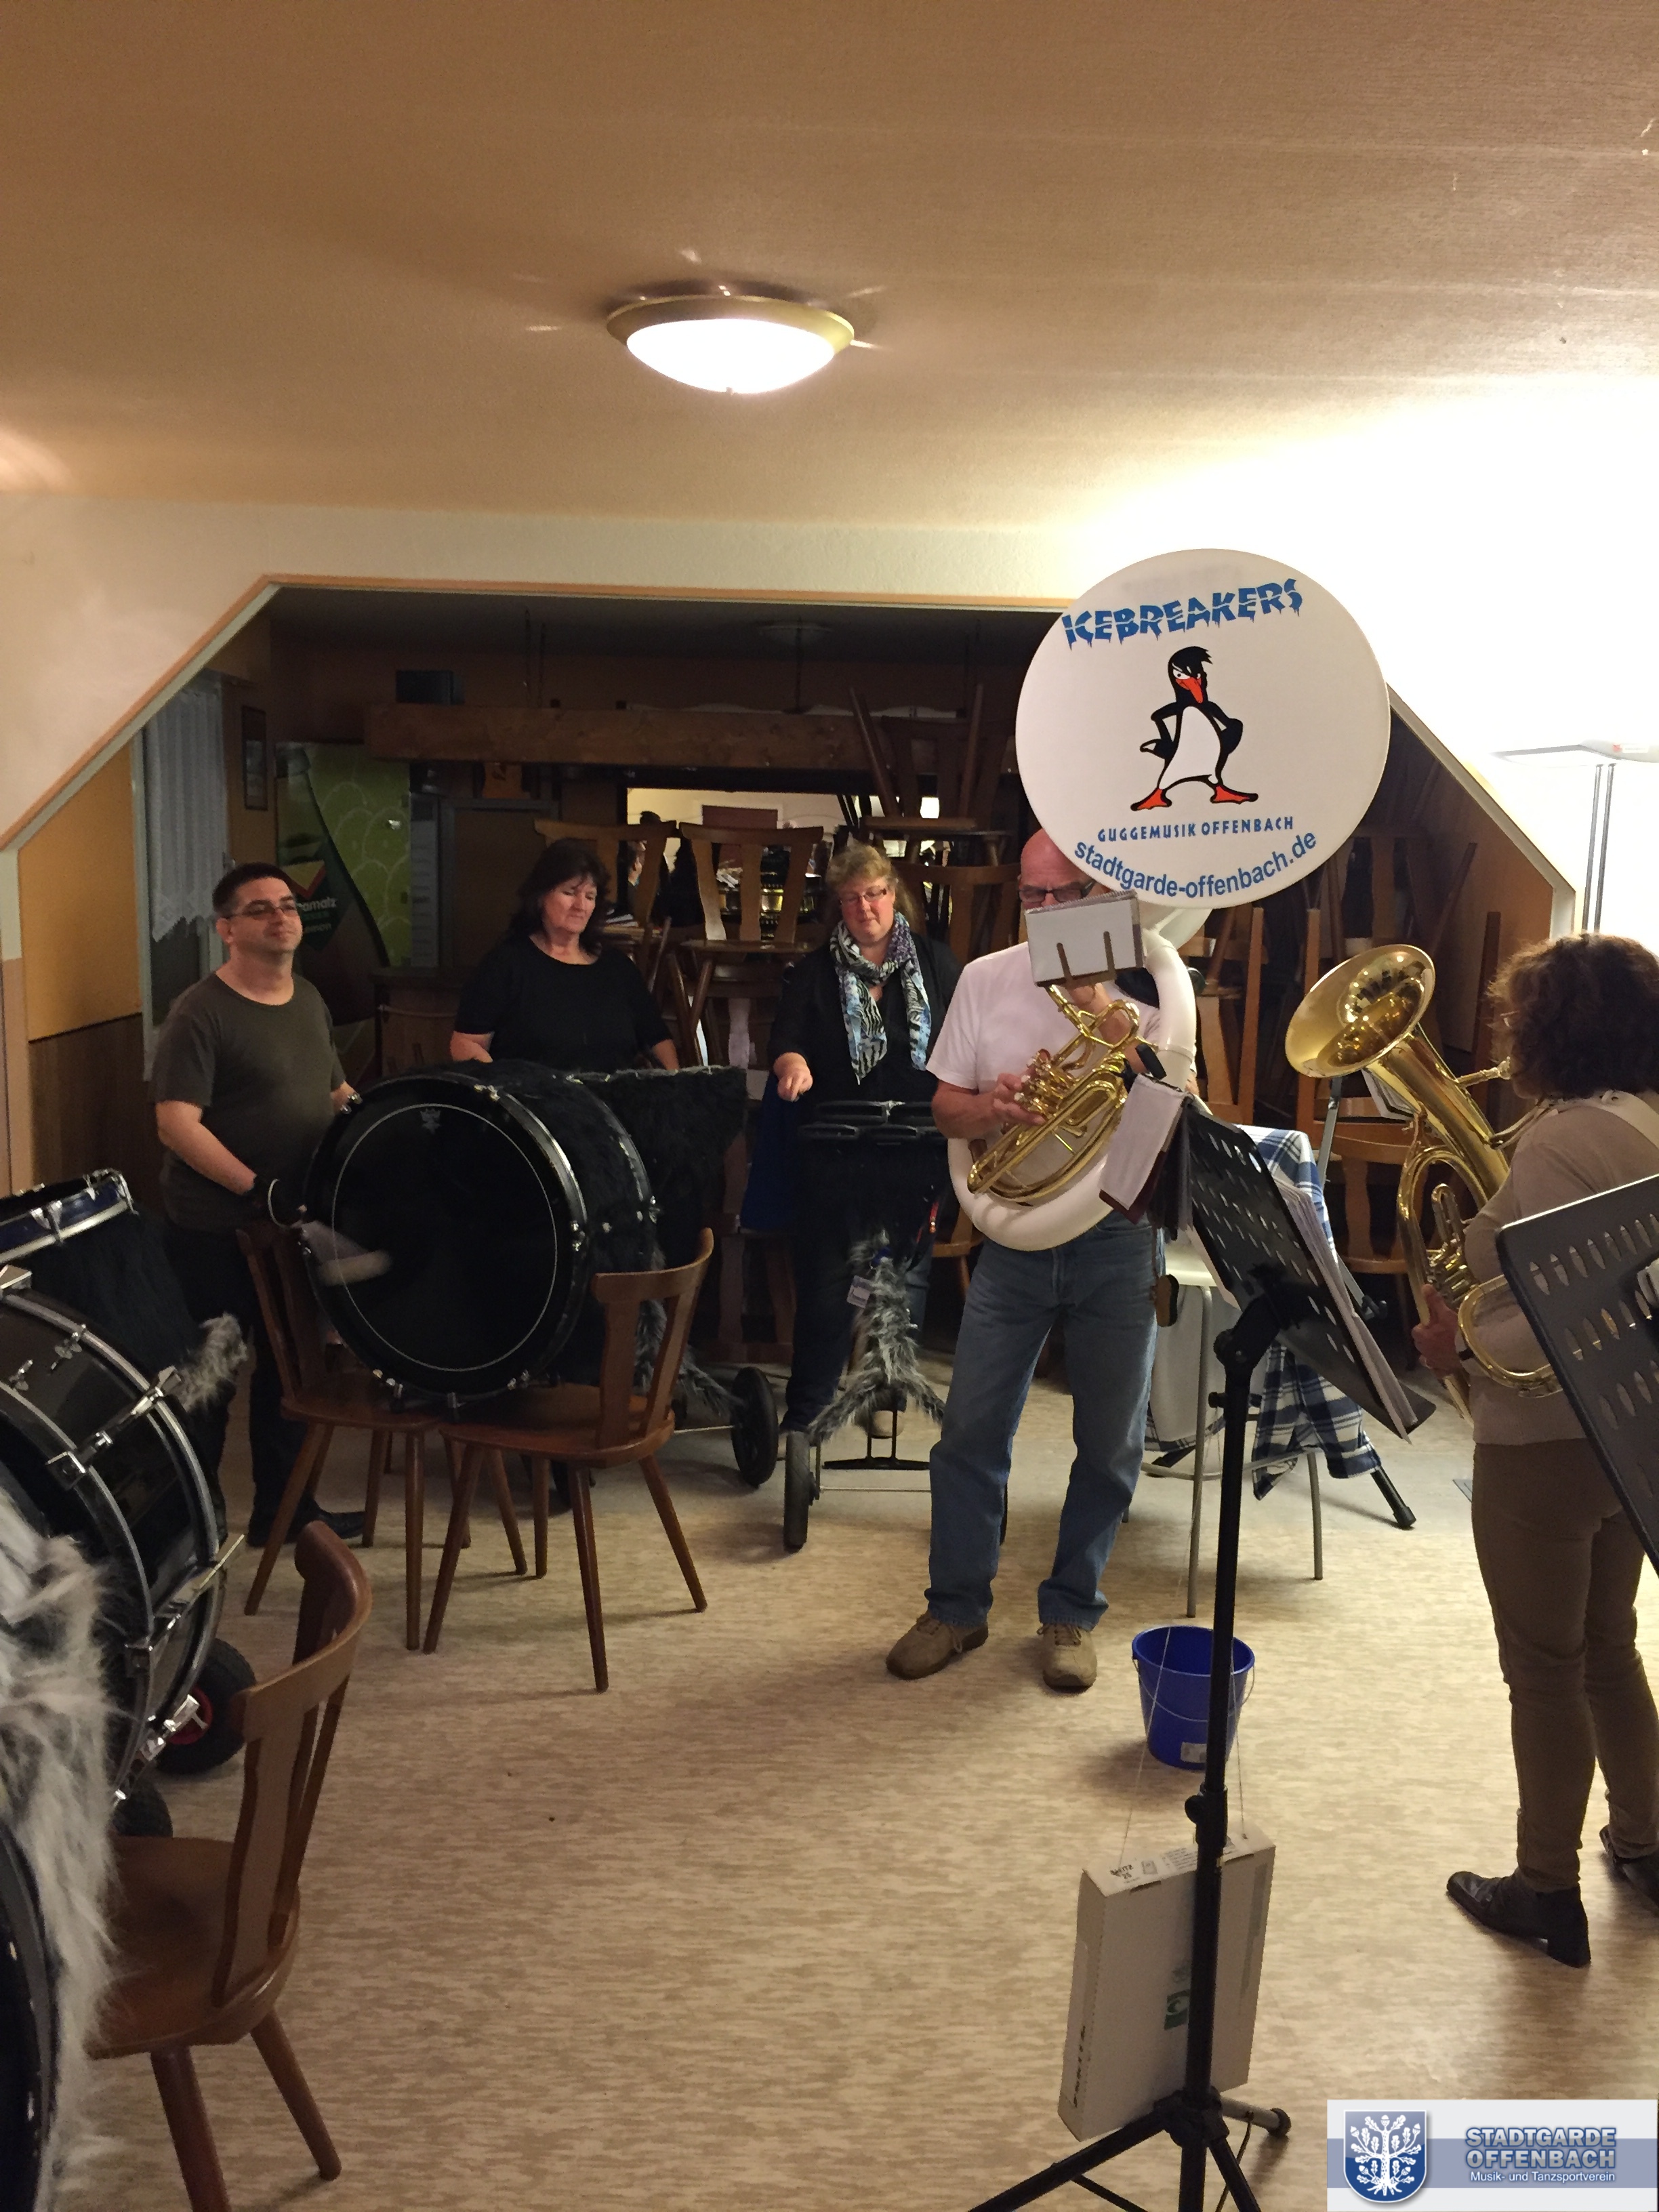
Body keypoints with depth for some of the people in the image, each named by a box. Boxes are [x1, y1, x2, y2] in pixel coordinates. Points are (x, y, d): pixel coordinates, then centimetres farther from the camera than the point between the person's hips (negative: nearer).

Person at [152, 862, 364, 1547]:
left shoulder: (309, 1000, 9)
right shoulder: (201, 1014, -15)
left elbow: (338, 1094, 20)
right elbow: (176, 1124, -22)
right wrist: (259, 1191, -26)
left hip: (298, 1224, 7)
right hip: (214, 1232, -7)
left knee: (289, 1367, 17)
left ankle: (283, 1506, 31)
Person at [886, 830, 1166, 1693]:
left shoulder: (1146, 988, -2)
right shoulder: (985, 980, 4)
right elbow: (944, 1106, 6)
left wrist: (1099, 1006, -18)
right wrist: (991, 1108, -16)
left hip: (1119, 1241, -1)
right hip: (1015, 1238, 1)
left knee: (1109, 1444, 8)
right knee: (970, 1433, 3)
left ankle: (1070, 1613, 25)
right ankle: (956, 1607, 21)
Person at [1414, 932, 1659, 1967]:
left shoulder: (1561, 1142, -22)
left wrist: (1463, 1346, -11)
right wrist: (1487, 1227, 8)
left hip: (1546, 1444, -9)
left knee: (1545, 1667, 6)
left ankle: (1549, 1891, 20)